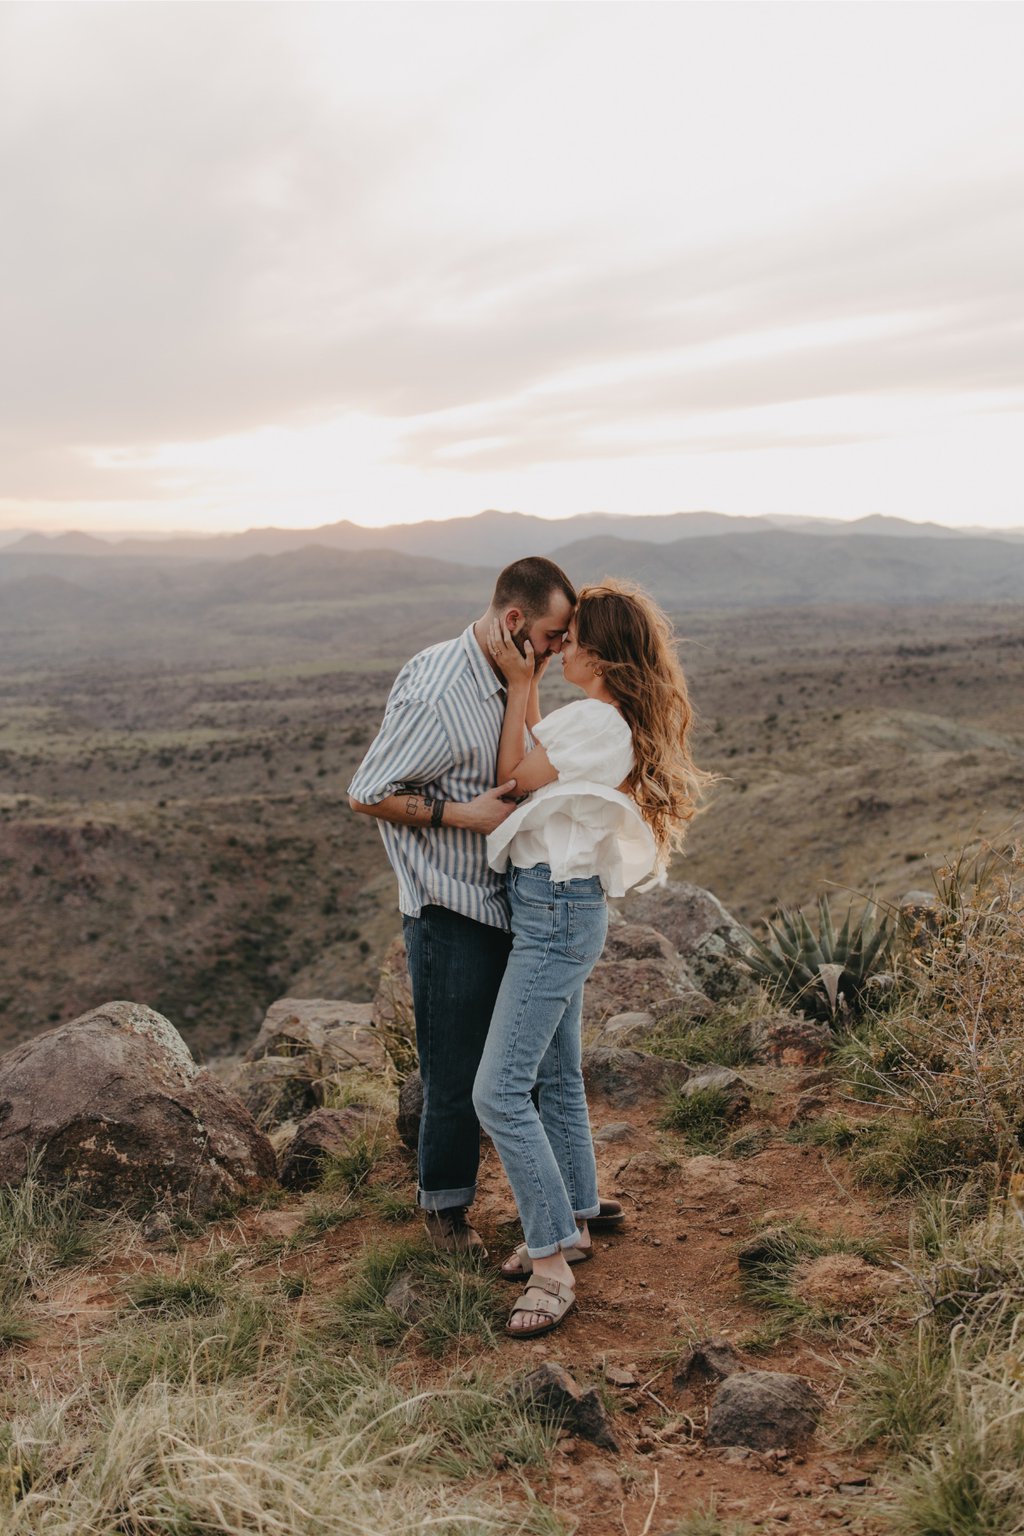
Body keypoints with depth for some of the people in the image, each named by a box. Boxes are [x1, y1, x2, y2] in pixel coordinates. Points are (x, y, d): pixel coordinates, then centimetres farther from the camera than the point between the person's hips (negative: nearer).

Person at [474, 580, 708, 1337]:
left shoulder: (598, 722, -19)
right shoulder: (615, 721, 12)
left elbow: (513, 776, -10)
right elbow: (534, 763, 18)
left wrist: (519, 681, -6)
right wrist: (526, 681, 18)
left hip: (556, 912, -11)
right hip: (557, 909, 11)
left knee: (500, 1090, -11)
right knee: (556, 1079, 18)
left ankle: (552, 1267, -3)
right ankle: (571, 1226, 32)